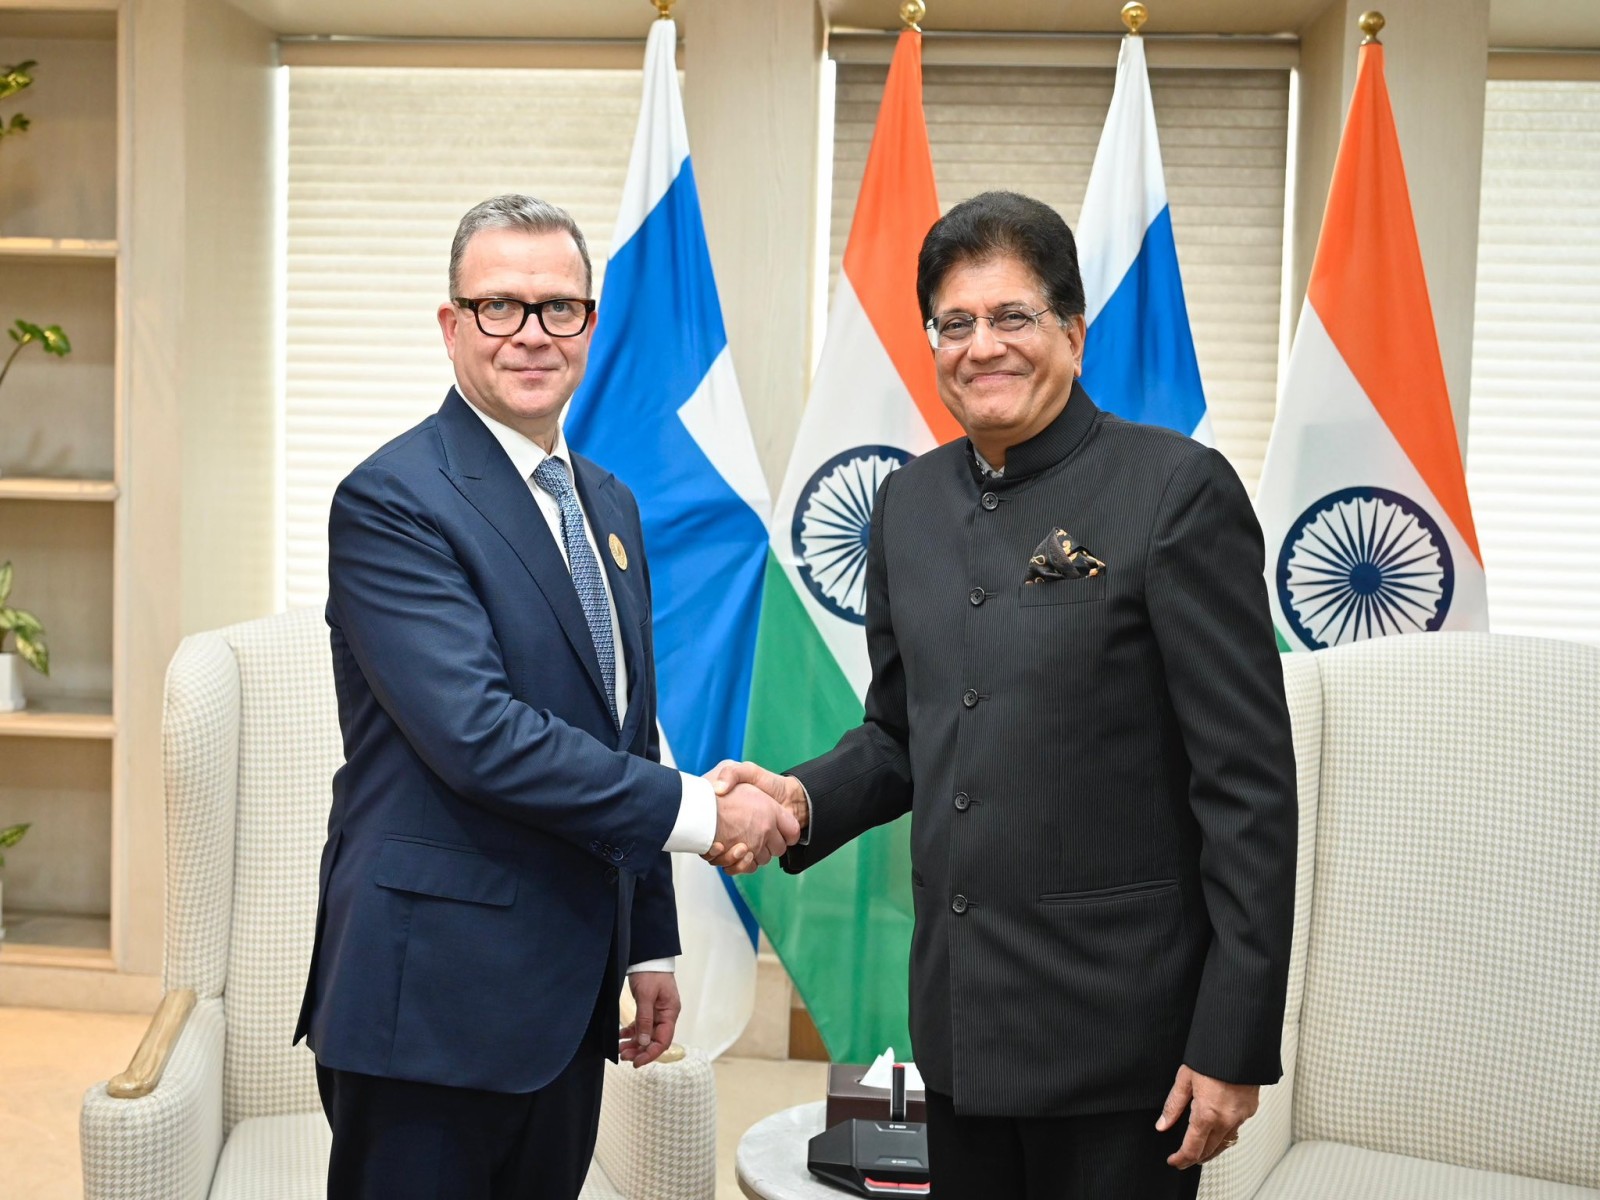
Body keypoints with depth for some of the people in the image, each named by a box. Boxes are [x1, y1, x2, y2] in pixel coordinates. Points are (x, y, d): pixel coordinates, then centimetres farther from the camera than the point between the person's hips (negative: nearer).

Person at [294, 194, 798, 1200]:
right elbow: (477, 735, -23)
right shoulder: (393, 501, -13)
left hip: (568, 995, 8)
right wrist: (699, 810, -17)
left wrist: (652, 943, 18)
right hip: (434, 997, -7)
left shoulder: (611, 504, 14)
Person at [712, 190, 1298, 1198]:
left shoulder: (1177, 490, -11)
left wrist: (1234, 1045, -14)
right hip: (958, 1018, 6)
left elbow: (1248, 785, -12)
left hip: (1118, 1029, -5)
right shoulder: (910, 502, 8)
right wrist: (803, 799, -4)